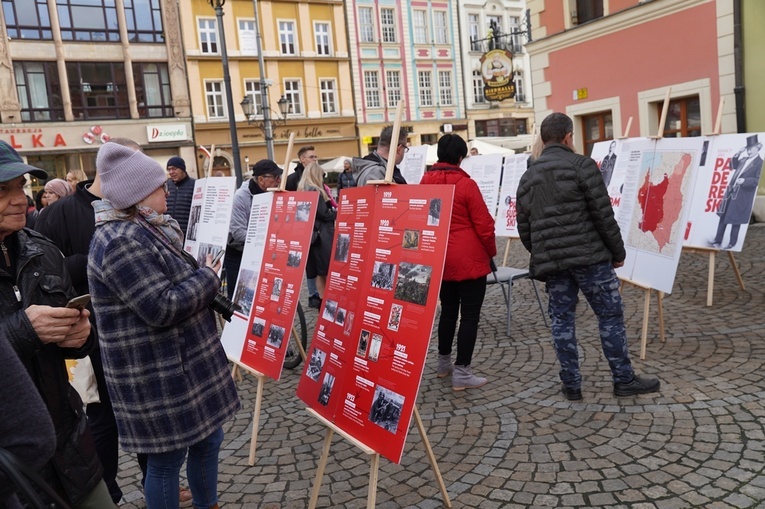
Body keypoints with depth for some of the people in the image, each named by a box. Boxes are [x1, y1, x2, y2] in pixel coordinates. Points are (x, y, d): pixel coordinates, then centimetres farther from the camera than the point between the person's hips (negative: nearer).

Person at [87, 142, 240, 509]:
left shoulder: (146, 230, 11)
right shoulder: (121, 242, -22)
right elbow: (163, 308, -26)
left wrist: (204, 275, 7)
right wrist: (208, 277, -14)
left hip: (184, 363, 10)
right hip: (157, 377, -10)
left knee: (208, 440, 20)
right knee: (167, 458, 6)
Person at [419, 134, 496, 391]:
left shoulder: (425, 182, 2)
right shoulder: (466, 184, -14)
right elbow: (484, 224, -12)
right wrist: (492, 251, 4)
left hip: (439, 259, 6)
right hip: (469, 259, -6)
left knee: (448, 309, 20)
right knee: (470, 315, 1)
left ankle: (444, 362, 31)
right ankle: (461, 372, 3)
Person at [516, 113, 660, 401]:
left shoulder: (527, 177, 13)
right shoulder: (582, 165, -4)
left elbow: (524, 229, 14)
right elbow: (603, 215, -8)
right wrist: (618, 251, 3)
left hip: (550, 261, 5)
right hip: (589, 256, -5)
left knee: (562, 320, 10)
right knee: (610, 315, 6)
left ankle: (571, 385, 15)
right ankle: (624, 380, 15)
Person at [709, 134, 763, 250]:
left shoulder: (759, 162, -8)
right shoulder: (744, 159, 10)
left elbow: (757, 180, -13)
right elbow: (733, 166, 24)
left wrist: (744, 181, -24)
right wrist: (736, 156, 9)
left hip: (742, 196, -7)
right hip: (731, 191, 7)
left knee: (735, 220, 1)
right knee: (723, 216, 10)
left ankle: (732, 243, 12)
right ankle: (718, 240, 17)